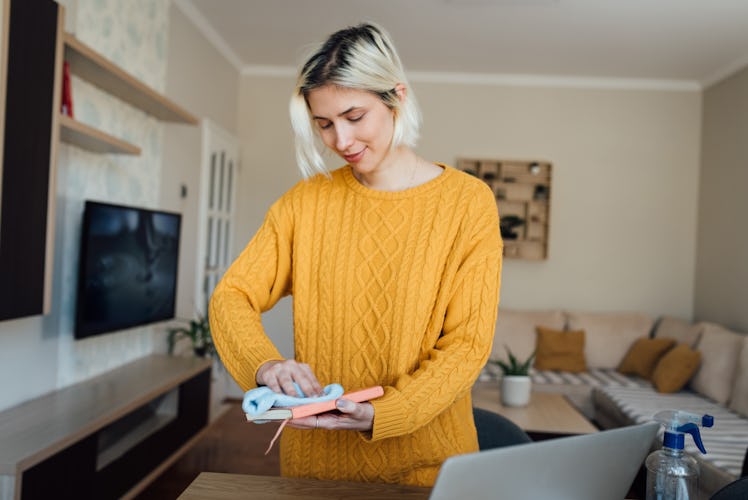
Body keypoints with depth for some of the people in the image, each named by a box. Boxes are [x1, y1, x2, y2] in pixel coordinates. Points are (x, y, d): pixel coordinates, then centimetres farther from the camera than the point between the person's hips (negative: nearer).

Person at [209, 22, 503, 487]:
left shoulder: (468, 202, -10)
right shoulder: (307, 200, -2)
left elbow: (468, 343, -12)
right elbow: (231, 296, -2)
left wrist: (382, 415, -24)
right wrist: (266, 365, -21)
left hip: (426, 460, -1)